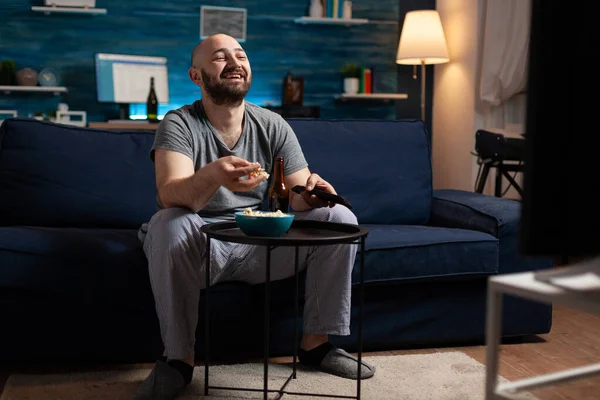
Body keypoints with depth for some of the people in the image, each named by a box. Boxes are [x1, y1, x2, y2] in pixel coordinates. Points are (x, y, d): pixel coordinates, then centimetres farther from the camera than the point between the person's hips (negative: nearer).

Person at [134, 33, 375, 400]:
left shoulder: (273, 126, 2)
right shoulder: (178, 125, -10)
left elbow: (297, 196, -2)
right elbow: (170, 195, -27)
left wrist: (309, 192, -28)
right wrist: (212, 176, -50)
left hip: (264, 244, 4)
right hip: (203, 246, -3)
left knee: (340, 218, -14)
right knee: (168, 225, -35)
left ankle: (316, 342, -2)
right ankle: (179, 357, -20)